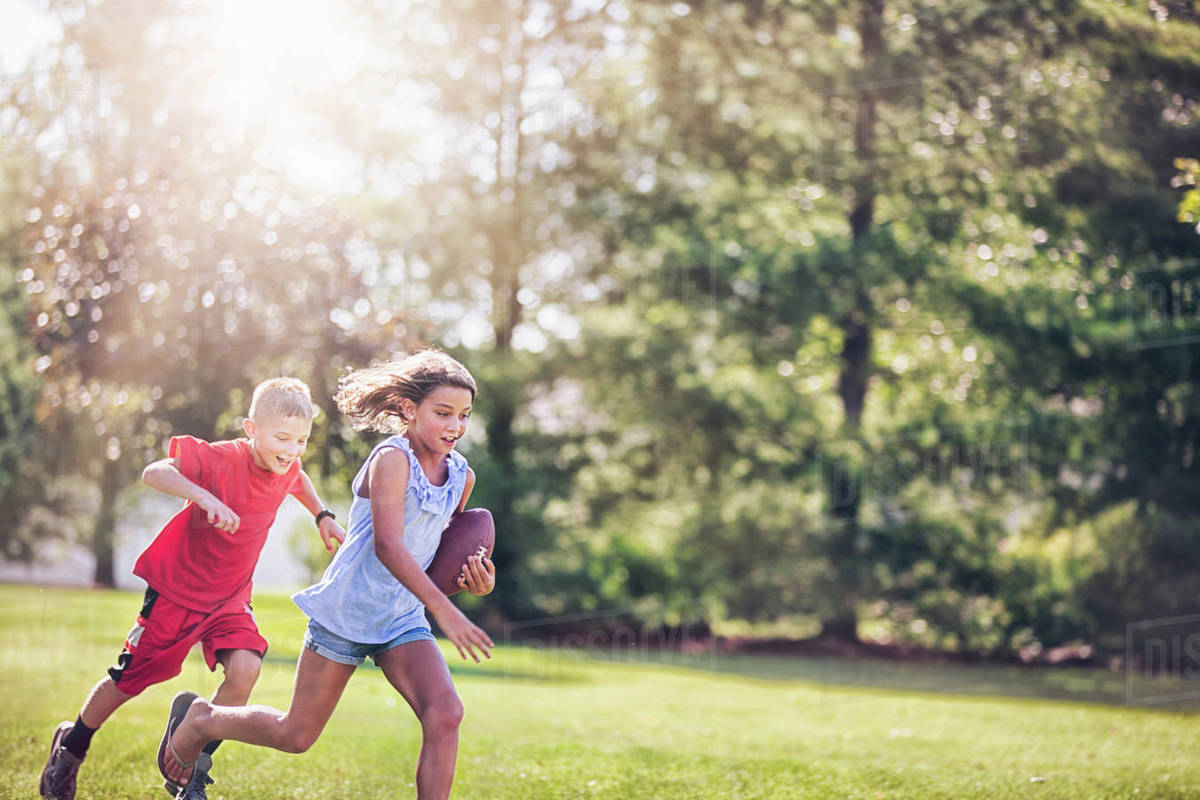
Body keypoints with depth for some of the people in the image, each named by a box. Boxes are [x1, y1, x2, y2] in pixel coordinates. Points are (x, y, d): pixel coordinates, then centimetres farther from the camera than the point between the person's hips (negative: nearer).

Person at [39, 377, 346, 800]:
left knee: (244, 669, -20)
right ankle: (70, 746, 36)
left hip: (230, 597, 5)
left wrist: (322, 515, 9)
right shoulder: (221, 459, -26)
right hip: (178, 586, -4)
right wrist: (203, 496, -51)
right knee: (130, 679, 8)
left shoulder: (286, 470, -6)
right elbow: (154, 472, -38)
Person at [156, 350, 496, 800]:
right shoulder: (392, 459, -19)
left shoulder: (460, 475, 4)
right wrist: (445, 610, -37)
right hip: (347, 611, -6)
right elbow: (387, 545, -30)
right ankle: (199, 719, 33)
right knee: (296, 735, 7)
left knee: (445, 714, -19)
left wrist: (475, 580, -4)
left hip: (402, 620, 6)